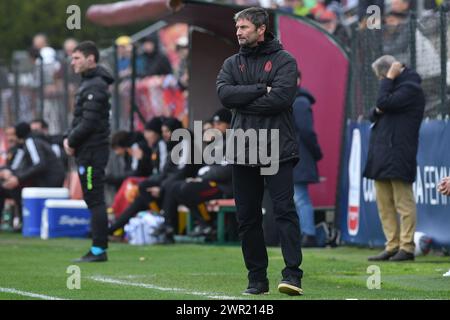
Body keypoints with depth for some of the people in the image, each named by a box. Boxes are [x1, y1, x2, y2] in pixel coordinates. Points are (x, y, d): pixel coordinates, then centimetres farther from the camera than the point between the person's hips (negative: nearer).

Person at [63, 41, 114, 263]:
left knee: (95, 201, -8)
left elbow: (88, 122, -20)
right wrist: (68, 138, 7)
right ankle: (97, 250, 14)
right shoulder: (88, 83, 17)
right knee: (94, 201, 11)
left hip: (92, 152, -10)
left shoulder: (95, 86, -14)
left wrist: (72, 141, -8)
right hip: (88, 151, 10)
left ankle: (99, 250, -7)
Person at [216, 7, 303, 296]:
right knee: (247, 217, 5)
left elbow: (281, 98, -14)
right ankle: (257, 279, 12)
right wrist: (261, 89, -12)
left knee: (285, 210, -12)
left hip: (278, 150, -5)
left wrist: (243, 103, -7)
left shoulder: (284, 61, 2)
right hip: (242, 151, 5)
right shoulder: (232, 64, 15)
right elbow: (224, 93, -4)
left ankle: (293, 275, -15)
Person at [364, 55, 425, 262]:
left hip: (398, 155, -10)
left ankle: (407, 247, -6)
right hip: (382, 156, 10)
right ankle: (392, 246, 11)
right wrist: (377, 112, 1)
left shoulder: (410, 88, -9)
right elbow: (376, 114, 24)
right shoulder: (395, 87, 22)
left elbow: (384, 103, -21)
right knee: (384, 204, 9)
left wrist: (389, 79, -9)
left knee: (403, 202, -7)